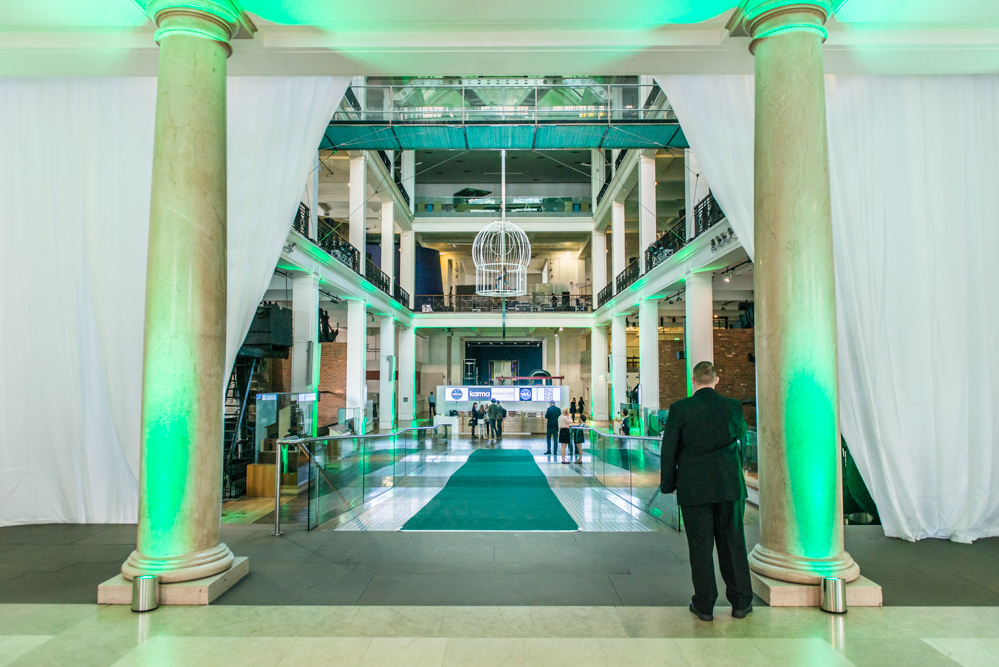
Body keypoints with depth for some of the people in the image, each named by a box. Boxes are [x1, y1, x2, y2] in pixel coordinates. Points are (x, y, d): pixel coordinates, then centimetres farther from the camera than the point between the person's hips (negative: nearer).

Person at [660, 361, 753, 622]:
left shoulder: (679, 409, -8)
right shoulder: (733, 406, -1)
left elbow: (669, 449, -5)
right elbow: (742, 436, 15)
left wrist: (668, 484, 5)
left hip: (694, 487, -2)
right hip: (730, 484, 2)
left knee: (700, 545, 6)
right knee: (733, 542, 12)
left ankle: (704, 605, 14)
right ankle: (741, 602, 21)